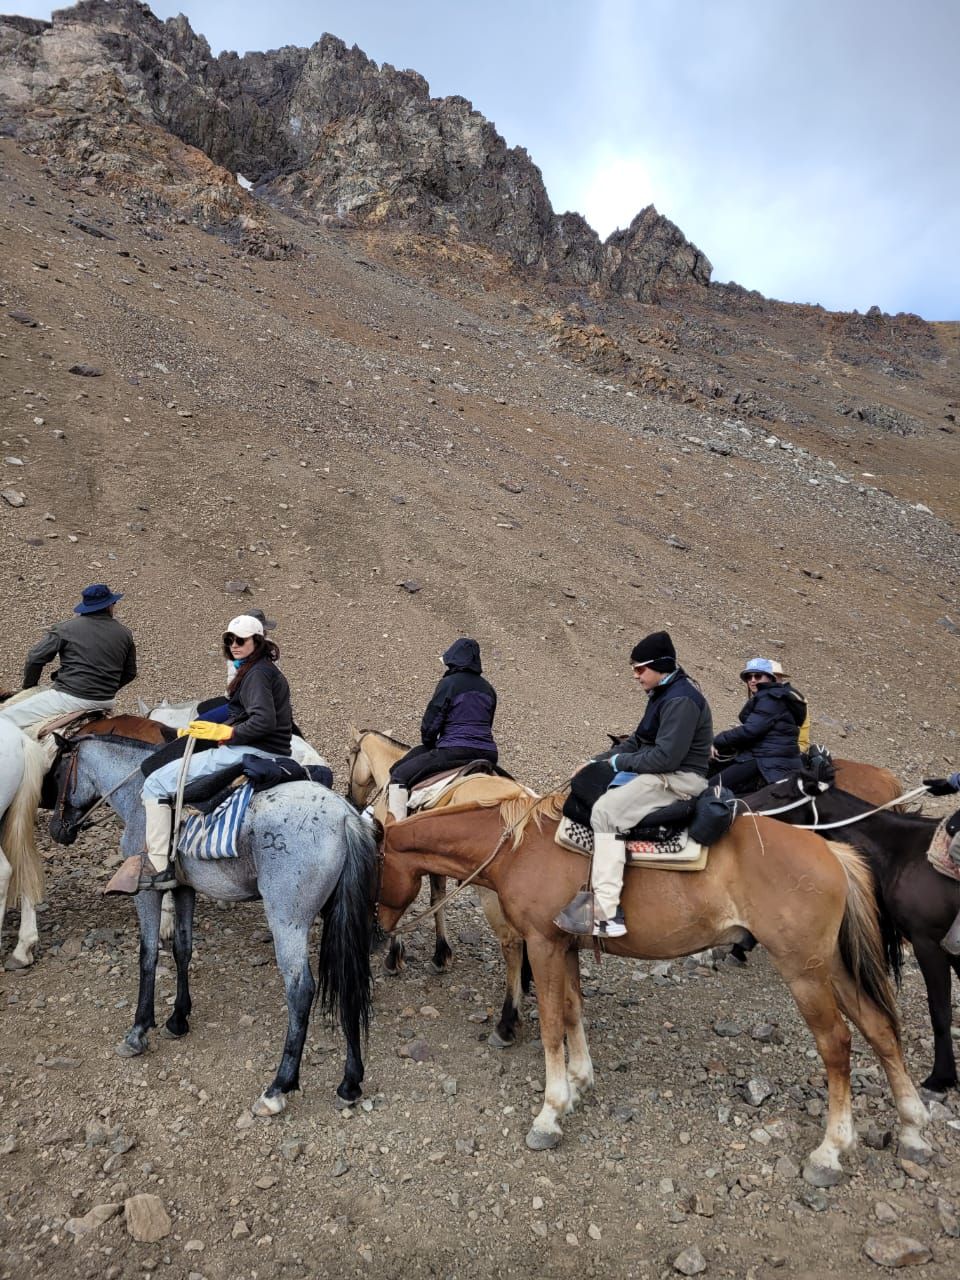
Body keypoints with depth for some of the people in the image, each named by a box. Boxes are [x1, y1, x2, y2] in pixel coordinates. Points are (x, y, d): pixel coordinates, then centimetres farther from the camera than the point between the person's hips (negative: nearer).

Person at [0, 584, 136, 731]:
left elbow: (35, 658, 0)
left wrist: (29, 687, 17)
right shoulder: (125, 634, 7)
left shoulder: (66, 628, -3)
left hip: (70, 699, -5)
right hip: (105, 703, 5)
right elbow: (130, 673, 14)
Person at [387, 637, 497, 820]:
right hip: (488, 754, 7)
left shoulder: (449, 683, -4)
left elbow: (430, 724, -5)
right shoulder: (488, 688, 15)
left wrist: (429, 747, 15)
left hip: (455, 750, -7)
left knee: (399, 776, 0)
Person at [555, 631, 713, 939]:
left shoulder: (681, 700, -19)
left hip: (681, 778, -11)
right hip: (661, 773, 11)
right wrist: (598, 762, 6)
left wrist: (619, 762, -13)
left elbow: (666, 756, -26)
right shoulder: (663, 694, 15)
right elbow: (637, 741, 18)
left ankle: (607, 913, -31)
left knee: (606, 810, -26)